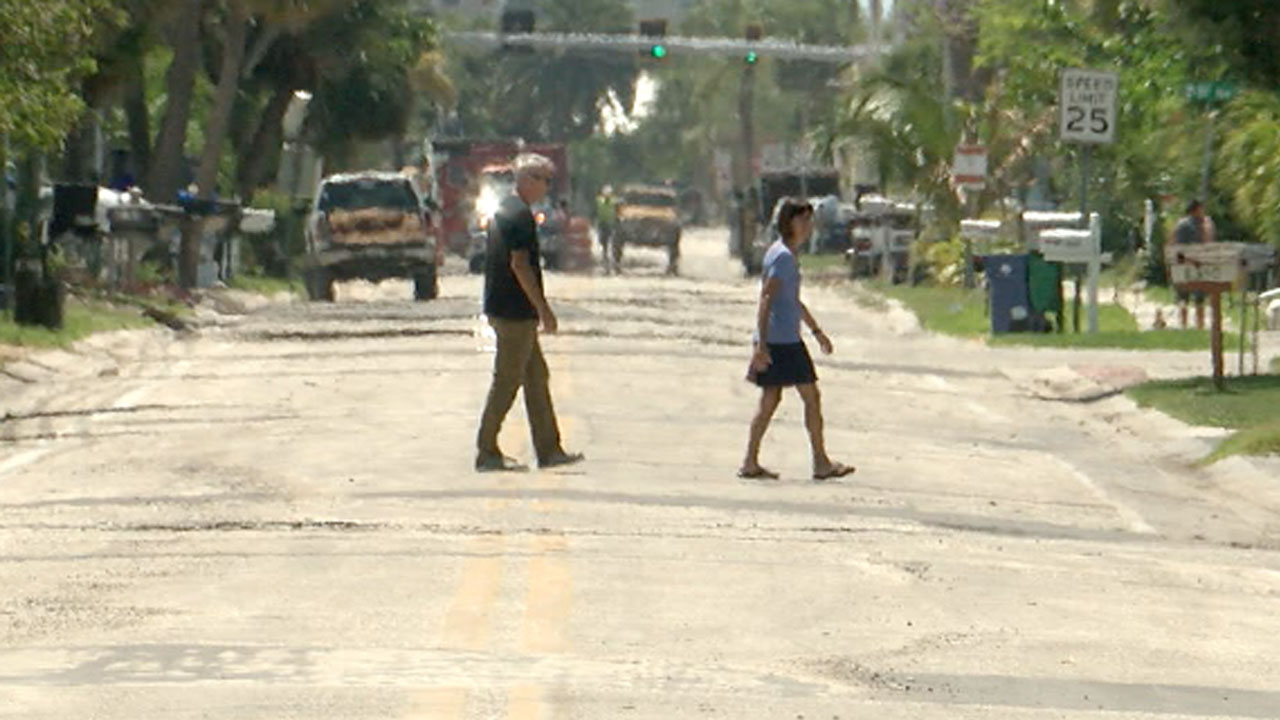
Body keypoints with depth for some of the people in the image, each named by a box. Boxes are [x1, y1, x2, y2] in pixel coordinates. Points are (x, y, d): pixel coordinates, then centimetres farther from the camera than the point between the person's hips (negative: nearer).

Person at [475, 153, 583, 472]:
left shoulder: (504, 210, 16)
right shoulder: (520, 215, -16)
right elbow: (519, 264, -21)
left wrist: (538, 308, 23)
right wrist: (543, 308, -17)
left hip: (502, 307, 10)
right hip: (515, 311, -10)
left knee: (537, 376, 12)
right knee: (507, 380, -4)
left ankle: (549, 449, 14)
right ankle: (487, 452, 0)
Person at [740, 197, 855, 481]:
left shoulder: (785, 254, 18)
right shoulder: (783, 256, -14)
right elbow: (766, 299, -20)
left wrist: (817, 332, 34)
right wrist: (762, 345, -25)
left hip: (784, 340, 10)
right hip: (782, 342, -10)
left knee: (770, 400, 8)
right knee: (811, 397, -5)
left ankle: (750, 463, 6)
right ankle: (821, 463, -1)